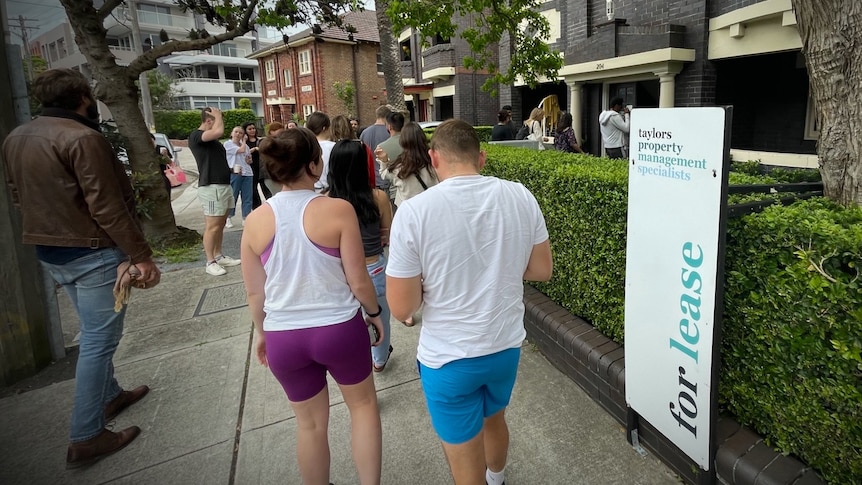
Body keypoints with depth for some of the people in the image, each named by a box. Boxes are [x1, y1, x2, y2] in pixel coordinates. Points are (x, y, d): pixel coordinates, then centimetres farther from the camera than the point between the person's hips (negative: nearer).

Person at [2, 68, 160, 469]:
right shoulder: (83, 138, -18)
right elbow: (107, 207, -22)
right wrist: (142, 255, -18)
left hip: (48, 253, 9)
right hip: (92, 254, -9)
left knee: (94, 334, 22)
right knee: (98, 341, 0)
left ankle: (110, 396, 38)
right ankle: (85, 439, 7)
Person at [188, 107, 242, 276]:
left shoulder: (212, 139, 18)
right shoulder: (196, 136, -12)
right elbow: (219, 131, -29)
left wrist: (230, 169, 16)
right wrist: (218, 115, -12)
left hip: (224, 185, 9)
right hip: (211, 187, -9)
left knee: (221, 224, 13)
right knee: (212, 226, -6)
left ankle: (219, 256, 22)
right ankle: (210, 262, 1)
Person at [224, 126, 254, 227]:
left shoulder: (245, 145, 19)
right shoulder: (228, 144, 0)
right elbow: (241, 150, -13)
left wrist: (249, 160, 3)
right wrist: (244, 141, 5)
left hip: (248, 173, 5)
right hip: (235, 173, -5)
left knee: (248, 197, 2)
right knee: (233, 196, -1)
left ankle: (245, 219, 7)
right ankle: (228, 218, 10)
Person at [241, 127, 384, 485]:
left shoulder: (255, 221, -6)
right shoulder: (338, 210, -17)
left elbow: (255, 292, 2)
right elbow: (358, 282, -14)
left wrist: (261, 332, 19)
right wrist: (374, 312, 5)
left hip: (284, 337, 3)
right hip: (339, 328, -3)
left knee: (310, 421, 23)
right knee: (363, 404, 23)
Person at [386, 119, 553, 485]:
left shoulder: (413, 212, -21)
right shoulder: (521, 197, -9)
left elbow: (401, 308, -17)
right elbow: (542, 270, 2)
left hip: (449, 358, -5)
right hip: (507, 346, 6)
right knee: (494, 419, 34)